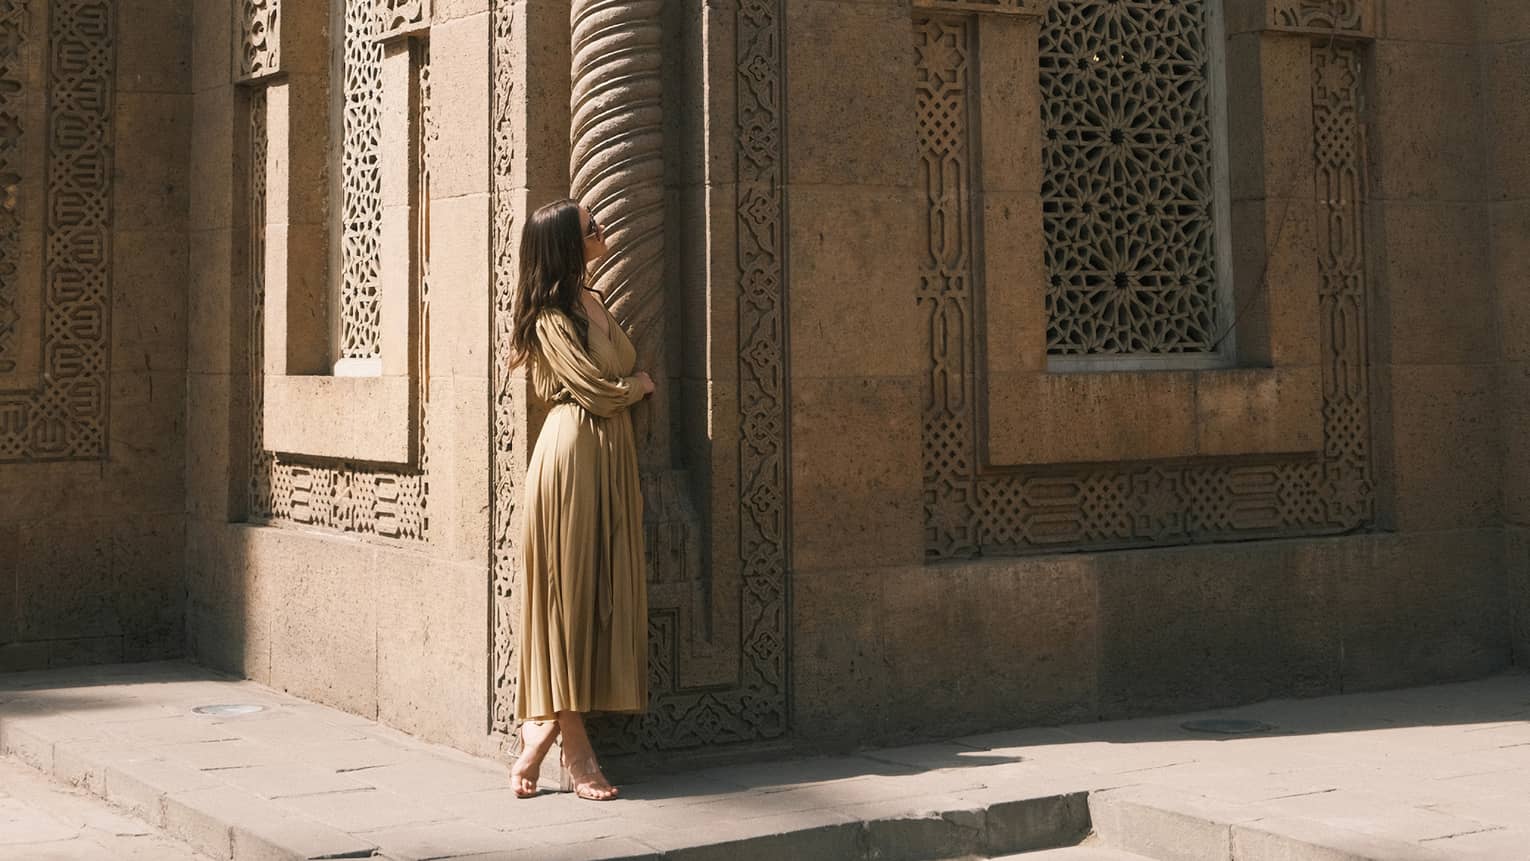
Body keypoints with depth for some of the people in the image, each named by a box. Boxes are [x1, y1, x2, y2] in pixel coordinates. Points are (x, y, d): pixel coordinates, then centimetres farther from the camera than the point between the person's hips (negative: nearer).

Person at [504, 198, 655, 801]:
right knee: (568, 592, -5)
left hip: (609, 454, 9)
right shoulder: (552, 317, -10)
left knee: (599, 592, 5)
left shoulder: (591, 300, 17)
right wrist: (641, 383, 5)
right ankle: (576, 751, -1)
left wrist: (626, 387, 2)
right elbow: (599, 392, -12)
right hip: (574, 453, -9)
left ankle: (540, 731, 9)